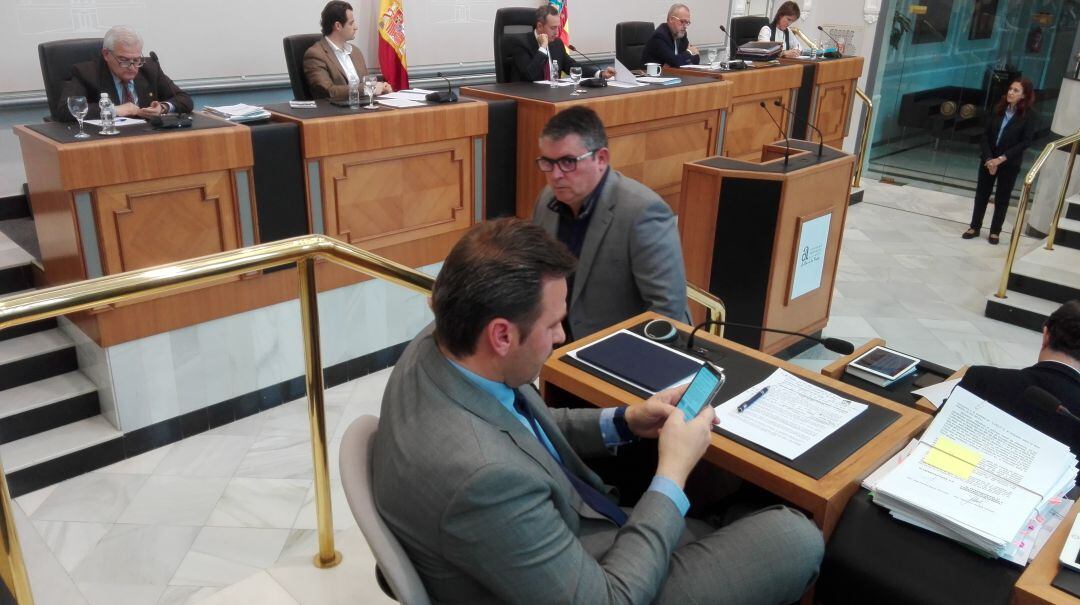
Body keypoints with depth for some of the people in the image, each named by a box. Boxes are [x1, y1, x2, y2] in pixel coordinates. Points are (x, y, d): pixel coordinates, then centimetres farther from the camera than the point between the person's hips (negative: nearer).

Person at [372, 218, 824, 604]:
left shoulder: (438, 346, -13)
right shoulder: (481, 474, -40)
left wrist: (624, 422, -2)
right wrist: (674, 472, -19)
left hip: (558, 533, 8)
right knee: (795, 539, -1)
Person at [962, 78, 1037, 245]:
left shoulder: (1029, 115, -10)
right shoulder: (999, 109, -1)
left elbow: (1025, 142, -13)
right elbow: (986, 135, -2)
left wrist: (1001, 159, -18)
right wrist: (989, 159, -13)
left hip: (1010, 164, -3)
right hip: (988, 159, 3)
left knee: (1002, 199, 7)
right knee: (981, 194, 9)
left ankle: (995, 231, 19)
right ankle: (975, 227, 21)